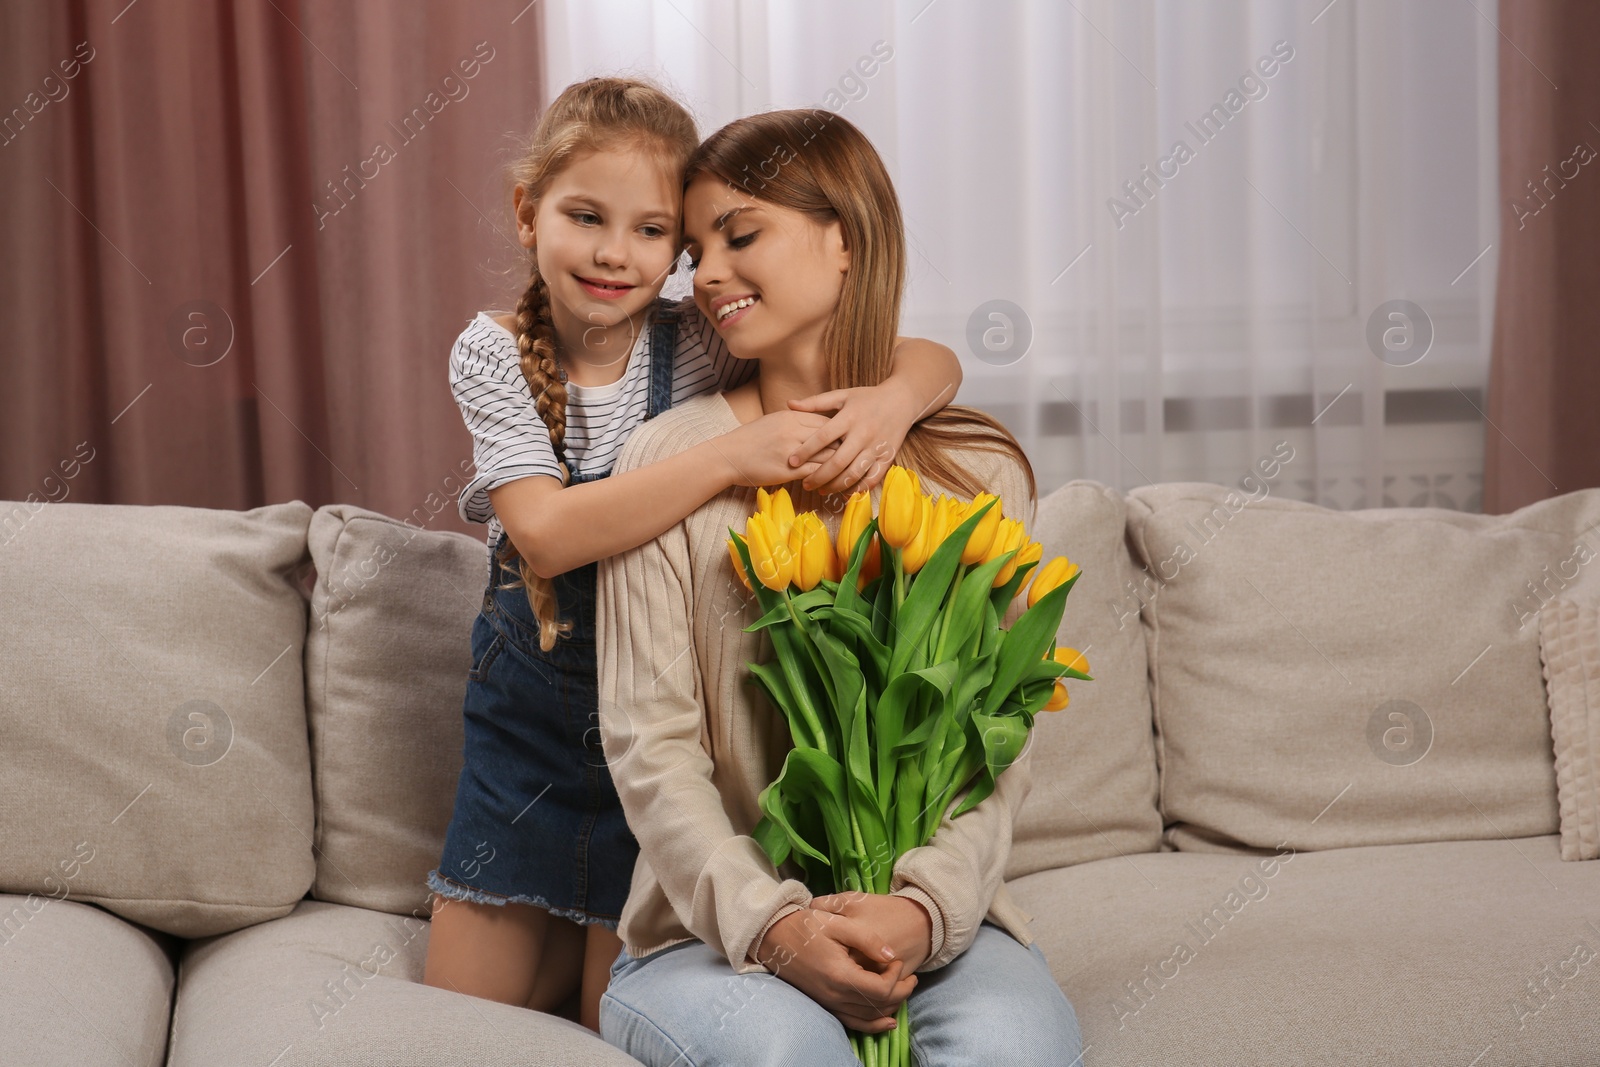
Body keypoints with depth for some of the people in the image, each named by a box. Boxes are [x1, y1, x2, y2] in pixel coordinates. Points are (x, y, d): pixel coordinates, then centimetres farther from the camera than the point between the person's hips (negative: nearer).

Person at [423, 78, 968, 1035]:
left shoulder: (698, 346, -13)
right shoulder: (493, 353, -13)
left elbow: (936, 361, -10)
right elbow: (545, 533, -29)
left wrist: (895, 401, -34)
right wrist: (732, 455, -38)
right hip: (530, 706, 1)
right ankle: (591, 938, 37)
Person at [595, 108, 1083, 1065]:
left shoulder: (978, 472, 6)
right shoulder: (670, 460, 2)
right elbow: (652, 743, -5)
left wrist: (924, 904, -20)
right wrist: (769, 922, -20)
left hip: (931, 920, 1)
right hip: (715, 924, 0)